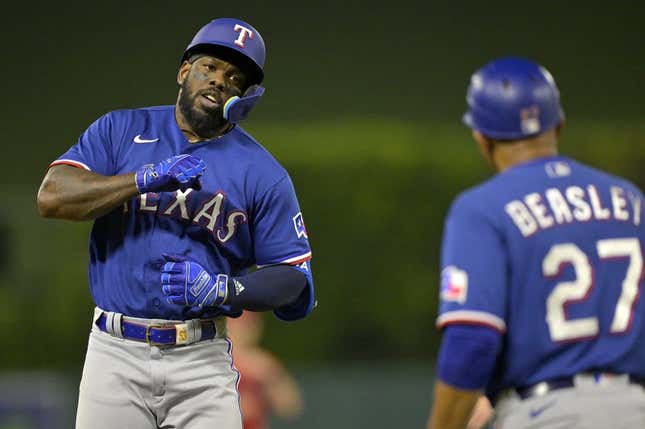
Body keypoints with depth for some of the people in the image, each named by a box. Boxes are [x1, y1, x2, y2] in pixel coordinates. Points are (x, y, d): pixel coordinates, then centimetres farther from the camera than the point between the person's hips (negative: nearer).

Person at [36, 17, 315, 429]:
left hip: (202, 363, 0)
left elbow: (295, 282, 2)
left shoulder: (263, 173, 5)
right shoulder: (121, 130, 8)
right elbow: (52, 197, -7)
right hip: (115, 353, 0)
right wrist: (148, 178, -16)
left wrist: (220, 289, -16)